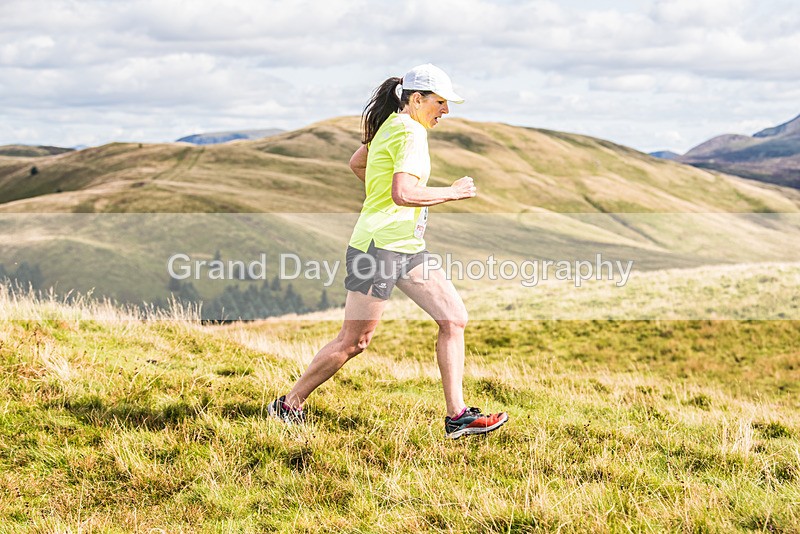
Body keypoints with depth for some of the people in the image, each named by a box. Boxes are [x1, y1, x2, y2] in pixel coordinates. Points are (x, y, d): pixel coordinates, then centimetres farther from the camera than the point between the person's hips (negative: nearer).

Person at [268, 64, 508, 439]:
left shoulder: (392, 125, 14)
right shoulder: (410, 133, -15)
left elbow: (356, 163, 29)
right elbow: (403, 194, -28)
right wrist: (451, 193, -16)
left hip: (408, 247, 10)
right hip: (379, 246, -10)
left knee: (454, 318, 3)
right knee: (354, 341, -2)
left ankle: (457, 416, 5)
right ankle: (288, 406, 13)